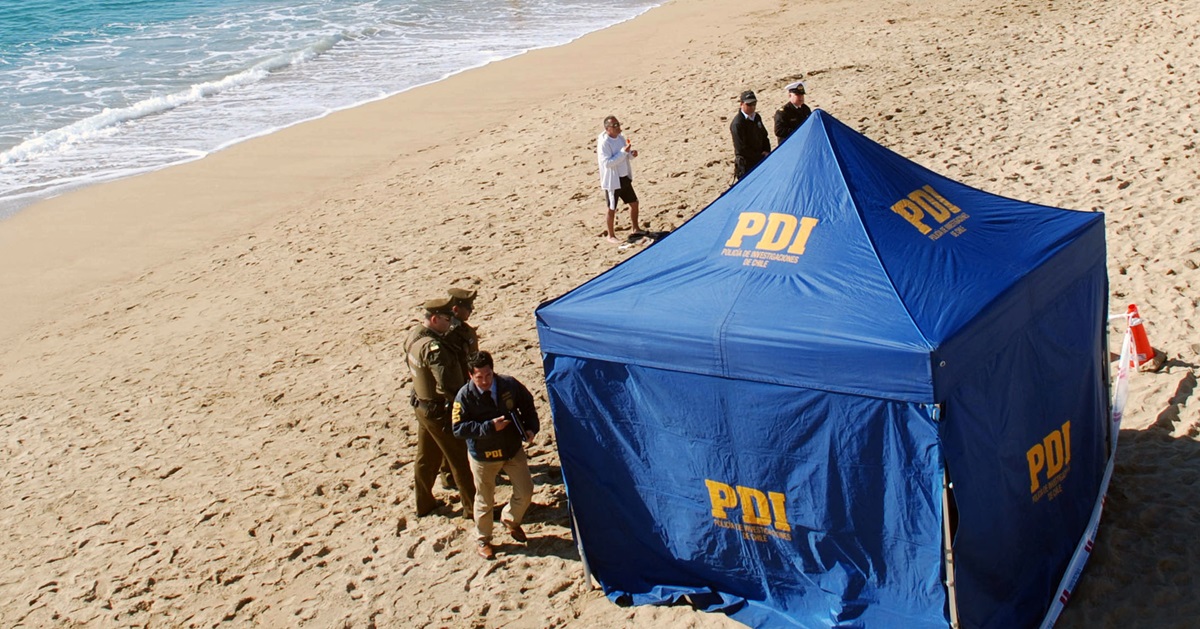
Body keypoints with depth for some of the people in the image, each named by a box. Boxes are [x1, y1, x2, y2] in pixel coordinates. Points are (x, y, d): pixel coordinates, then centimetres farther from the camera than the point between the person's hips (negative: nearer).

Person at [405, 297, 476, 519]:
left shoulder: (414, 335, -1)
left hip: (421, 405, 9)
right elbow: (446, 386, -34)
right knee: (461, 459, 6)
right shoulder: (433, 347, -30)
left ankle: (423, 503, 34)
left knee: (426, 457, 21)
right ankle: (472, 506, 17)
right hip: (440, 410, -9)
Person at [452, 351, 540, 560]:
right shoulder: (465, 396, -20)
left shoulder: (509, 385, -12)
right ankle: (483, 540, 33)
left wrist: (530, 428, -10)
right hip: (483, 456, -3)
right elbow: (459, 429, -21)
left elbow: (527, 406, 5)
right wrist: (489, 427, -28)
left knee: (525, 491, 10)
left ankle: (511, 521, 42)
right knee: (485, 500, 10)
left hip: (513, 449, 3)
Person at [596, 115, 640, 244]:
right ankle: (611, 236, 19)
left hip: (625, 178, 8)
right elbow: (607, 162, -28)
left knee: (634, 202, 17)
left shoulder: (620, 137, 3)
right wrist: (624, 151, -29)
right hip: (612, 180, -8)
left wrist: (631, 154, -8)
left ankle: (636, 229, 35)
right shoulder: (603, 143, -22)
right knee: (612, 209, 5)